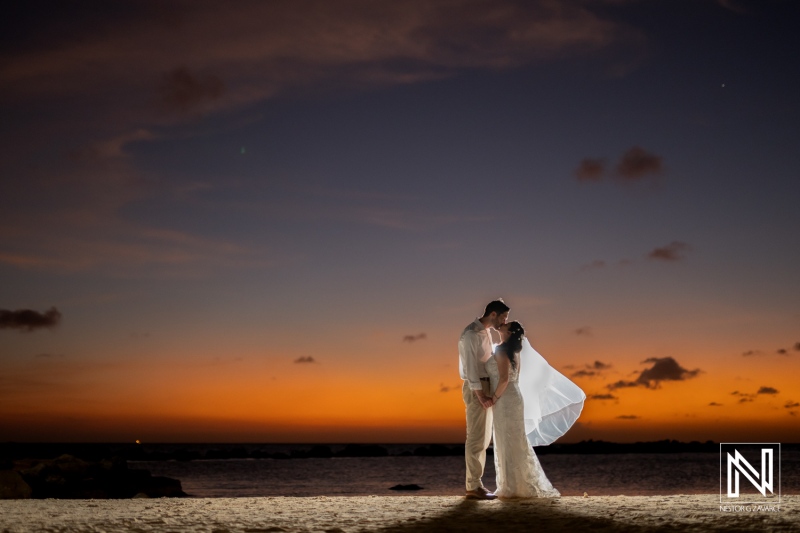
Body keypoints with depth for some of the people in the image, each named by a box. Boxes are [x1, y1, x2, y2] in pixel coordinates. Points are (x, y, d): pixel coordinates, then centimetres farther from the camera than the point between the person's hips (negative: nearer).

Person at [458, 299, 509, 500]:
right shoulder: (471, 334, -14)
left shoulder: (486, 333, 16)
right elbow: (470, 365, -18)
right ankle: (473, 487, -6)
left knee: (484, 438, 12)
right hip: (476, 389, -10)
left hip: (485, 389, 10)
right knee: (476, 438, -8)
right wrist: (480, 394, -21)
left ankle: (475, 483, 17)